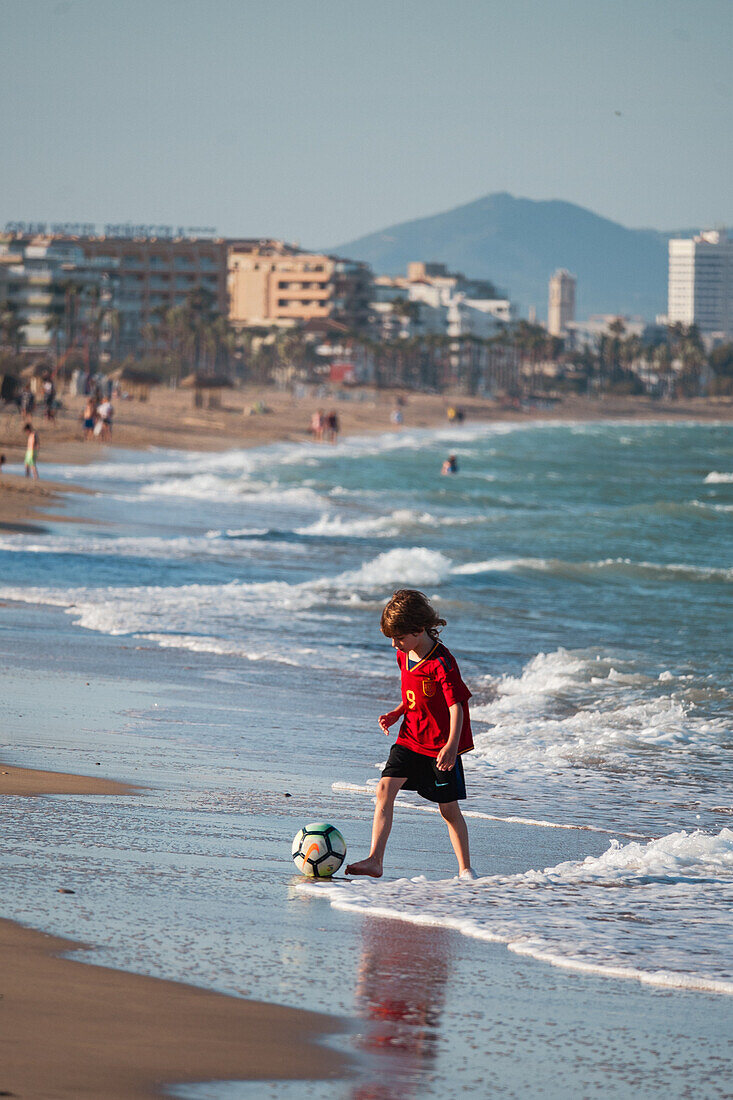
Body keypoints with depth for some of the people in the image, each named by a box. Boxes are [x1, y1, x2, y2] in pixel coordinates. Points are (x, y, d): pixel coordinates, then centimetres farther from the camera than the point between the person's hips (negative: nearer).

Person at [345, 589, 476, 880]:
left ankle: (465, 867, 18)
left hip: (440, 745, -6)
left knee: (448, 808, 2)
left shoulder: (442, 664, -20)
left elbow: (456, 706, -22)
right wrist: (398, 713, 4)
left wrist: (452, 745, -33)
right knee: (385, 789, -10)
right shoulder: (404, 656, 5)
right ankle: (374, 861, -13)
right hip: (410, 740, 6)